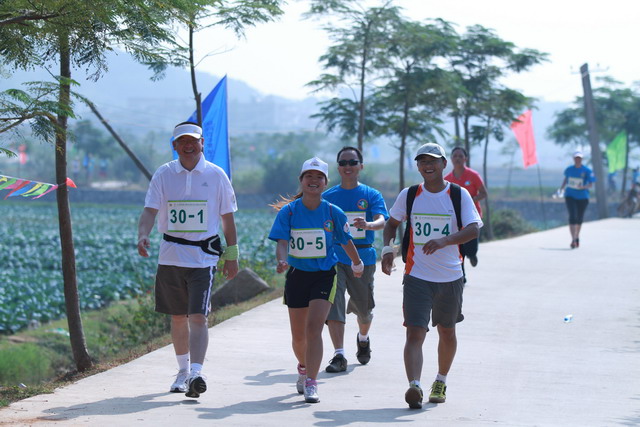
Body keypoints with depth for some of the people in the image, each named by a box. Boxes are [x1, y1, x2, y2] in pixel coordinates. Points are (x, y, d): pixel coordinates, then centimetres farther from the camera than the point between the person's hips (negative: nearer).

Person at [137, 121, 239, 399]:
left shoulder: (216, 175, 1)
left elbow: (227, 217, 6)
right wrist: (143, 236, -25)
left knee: (197, 317, -14)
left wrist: (231, 255, 5)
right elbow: (150, 210, -6)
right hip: (171, 255, 2)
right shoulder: (163, 175, 2)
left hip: (204, 256, -2)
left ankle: (196, 374, -22)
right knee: (177, 317, 12)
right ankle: (183, 371, 27)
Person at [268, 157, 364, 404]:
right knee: (298, 334, 14)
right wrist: (282, 261, -35)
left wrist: (357, 264, 24)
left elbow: (346, 242, 10)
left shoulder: (334, 213, -5)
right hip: (297, 275, 2)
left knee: (314, 327, -18)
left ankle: (311, 384, -20)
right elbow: (281, 242, -15)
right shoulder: (288, 211, -7)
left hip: (324, 275, -1)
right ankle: (304, 367, 45)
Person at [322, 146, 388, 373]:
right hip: (334, 258, 0)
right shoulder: (328, 197, 7)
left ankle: (363, 338, 45)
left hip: (363, 258, 0)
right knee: (334, 305, -15)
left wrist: (368, 225, -38)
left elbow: (381, 220, -15)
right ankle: (339, 356, -17)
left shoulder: (372, 195, 2)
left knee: (364, 307, 13)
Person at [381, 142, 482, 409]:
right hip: (417, 276, -1)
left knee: (447, 332, 15)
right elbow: (392, 223, 16)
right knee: (415, 333, -15)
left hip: (450, 277, 1)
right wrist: (387, 248, -3)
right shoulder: (409, 195, 3)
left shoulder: (459, 195, -3)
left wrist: (444, 241, -30)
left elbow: (473, 229, -14)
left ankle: (440, 382, 35)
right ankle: (414, 387, -25)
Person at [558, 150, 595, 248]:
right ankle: (573, 240, -20)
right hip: (570, 196, 0)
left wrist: (584, 187, -27)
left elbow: (590, 184, -8)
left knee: (579, 218, 11)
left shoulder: (587, 171, -7)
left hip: (582, 197, 0)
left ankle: (577, 237, 35)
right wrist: (561, 189, 12)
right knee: (572, 216, -16)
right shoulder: (569, 170, 2)